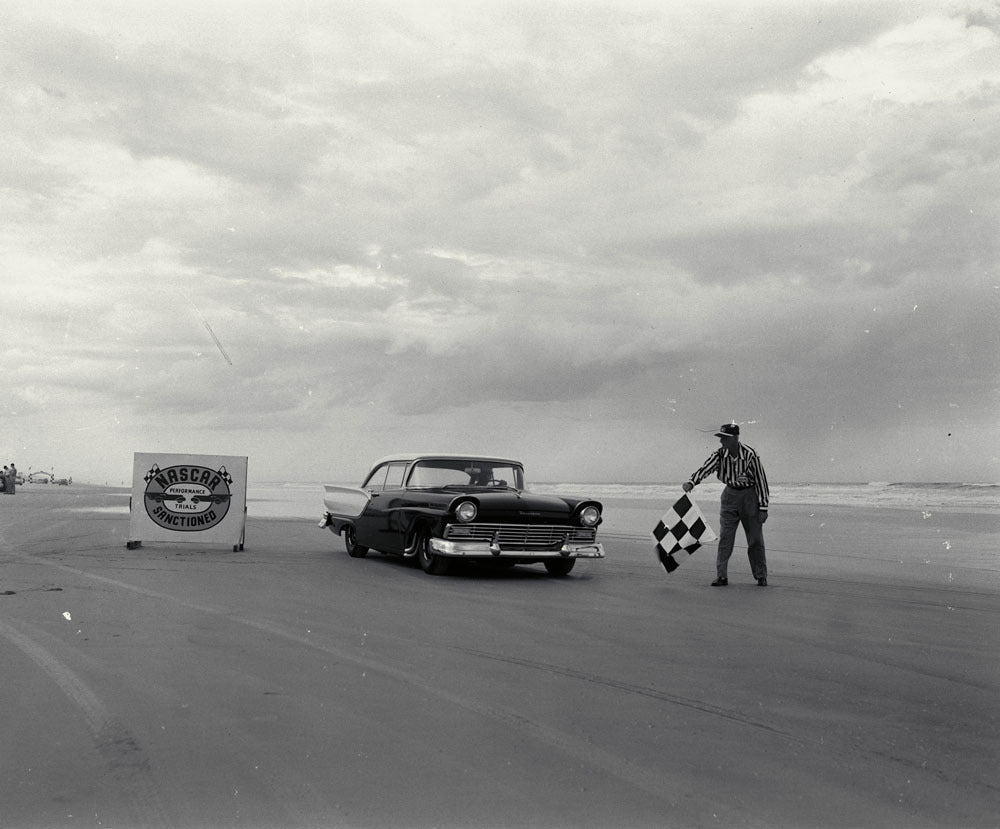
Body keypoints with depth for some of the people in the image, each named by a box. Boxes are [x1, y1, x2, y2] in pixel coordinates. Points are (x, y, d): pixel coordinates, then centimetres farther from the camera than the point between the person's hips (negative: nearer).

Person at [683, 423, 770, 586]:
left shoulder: (750, 455, -18)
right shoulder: (719, 454, -8)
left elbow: (761, 480, -12)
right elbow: (705, 468, -22)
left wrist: (763, 508, -12)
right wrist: (691, 482, -42)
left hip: (749, 495, -3)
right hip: (730, 495, 3)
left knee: (755, 539, 3)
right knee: (724, 538, -2)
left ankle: (761, 577, 16)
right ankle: (721, 576, 2)